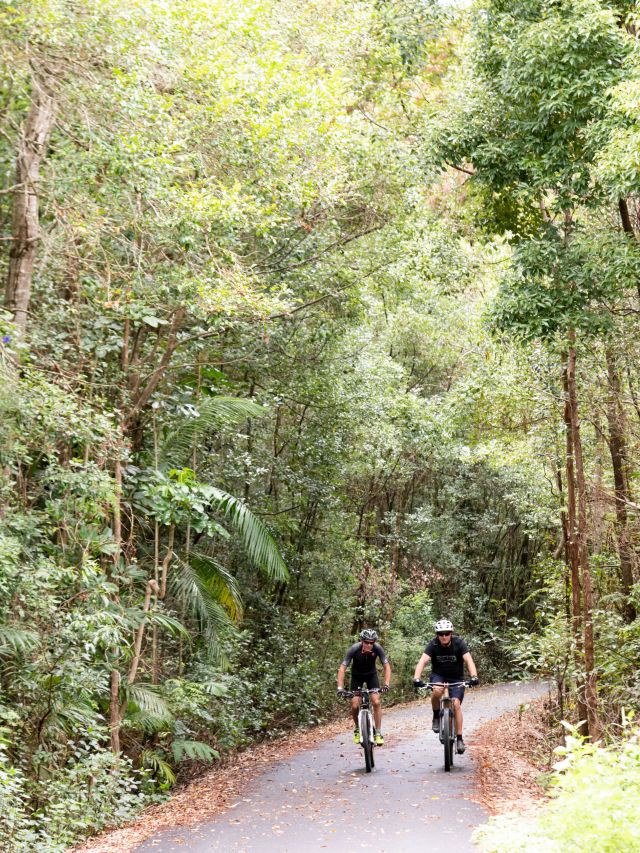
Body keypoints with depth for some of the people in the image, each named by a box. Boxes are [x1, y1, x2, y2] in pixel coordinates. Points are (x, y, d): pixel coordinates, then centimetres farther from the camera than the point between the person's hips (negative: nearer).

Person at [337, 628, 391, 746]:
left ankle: (378, 732, -4)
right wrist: (340, 687, -40)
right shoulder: (354, 649, -31)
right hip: (357, 676, -1)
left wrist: (386, 683, -37)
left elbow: (387, 666, -23)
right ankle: (358, 729, 15)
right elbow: (342, 668, -30)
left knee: (376, 702, -17)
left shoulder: (377, 648, -28)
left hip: (371, 675, 1)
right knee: (354, 705, -12)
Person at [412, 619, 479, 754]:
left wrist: (474, 676, -49)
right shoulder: (433, 644, -19)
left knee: (456, 704, -17)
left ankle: (459, 739, -6)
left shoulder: (459, 643, -20)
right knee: (437, 690, -32)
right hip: (438, 675, 0)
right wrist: (416, 678, -47)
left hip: (456, 678, 0)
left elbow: (469, 660, -31)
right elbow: (422, 661, -30)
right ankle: (436, 716, -6)